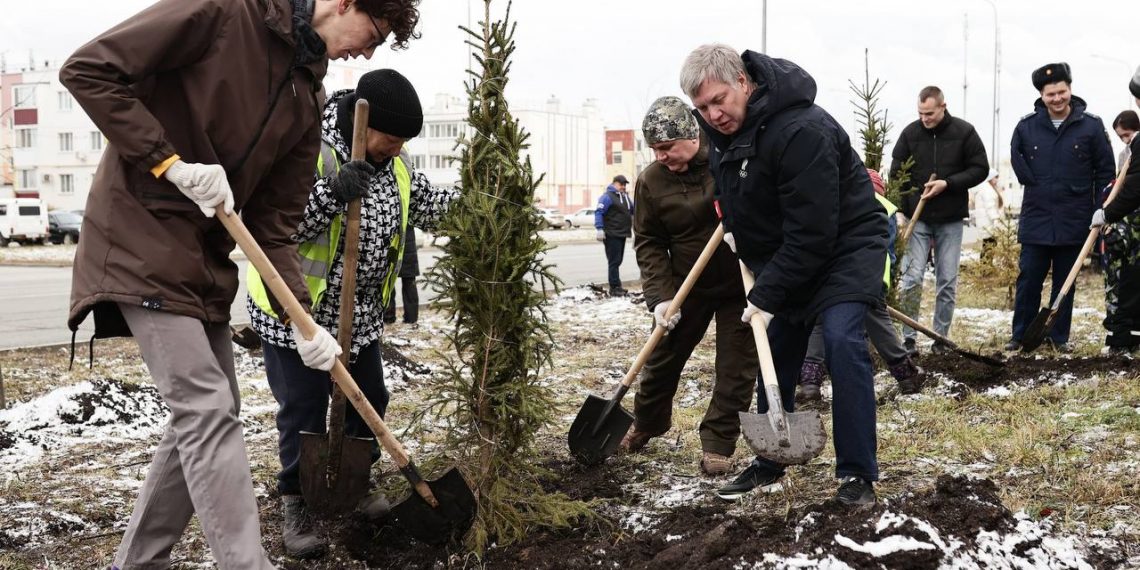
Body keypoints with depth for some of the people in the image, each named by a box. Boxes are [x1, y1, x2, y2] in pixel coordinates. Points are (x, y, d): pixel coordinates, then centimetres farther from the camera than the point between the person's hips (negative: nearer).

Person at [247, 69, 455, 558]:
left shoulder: (394, 164, 0)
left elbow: (430, 206, 13)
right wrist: (331, 195, -40)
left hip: (359, 314, 7)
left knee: (368, 403, 14)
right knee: (303, 412, -1)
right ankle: (296, 506, 15)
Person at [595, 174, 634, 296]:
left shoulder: (625, 196, 18)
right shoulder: (608, 196, -9)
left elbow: (633, 209, 30)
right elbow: (598, 212, -16)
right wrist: (600, 229, -24)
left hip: (622, 234, 9)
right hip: (612, 235, -9)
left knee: (618, 261, 12)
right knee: (614, 261, -9)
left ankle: (616, 285, 19)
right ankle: (615, 287, -8)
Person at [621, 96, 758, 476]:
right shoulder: (651, 181, -9)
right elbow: (648, 243, -5)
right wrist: (661, 296, -16)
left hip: (742, 284, -2)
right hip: (686, 287, 2)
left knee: (736, 365, -2)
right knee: (664, 357, 12)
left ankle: (719, 444, 8)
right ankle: (645, 423, 35)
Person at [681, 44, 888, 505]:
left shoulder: (802, 132, -32)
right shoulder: (724, 129, -4)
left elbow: (812, 234, -31)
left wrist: (768, 295, -26)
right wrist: (735, 229, 9)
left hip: (845, 246, -8)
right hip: (785, 254, 8)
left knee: (841, 339, -22)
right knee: (776, 350, 9)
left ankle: (857, 473, -14)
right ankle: (770, 462, 23)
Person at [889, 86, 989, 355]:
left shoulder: (964, 132, -4)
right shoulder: (910, 133, -1)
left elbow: (980, 169, -2)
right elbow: (896, 174, 3)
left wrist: (948, 184, -15)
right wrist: (904, 209, -7)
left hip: (950, 220, 0)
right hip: (917, 218, 0)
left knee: (947, 282, 4)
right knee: (911, 278, -5)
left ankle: (941, 338, 13)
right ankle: (909, 338, 3)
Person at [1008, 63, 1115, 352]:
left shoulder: (1091, 125, -4)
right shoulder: (1027, 126, -2)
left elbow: (1105, 171, 1)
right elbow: (1016, 159, 16)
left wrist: (1101, 212, -3)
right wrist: (1034, 184, 6)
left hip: (1074, 220, -1)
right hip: (1035, 218, 1)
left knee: (1065, 281, 9)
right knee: (1028, 279, 4)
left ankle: (1059, 336, 18)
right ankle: (1021, 335, 14)